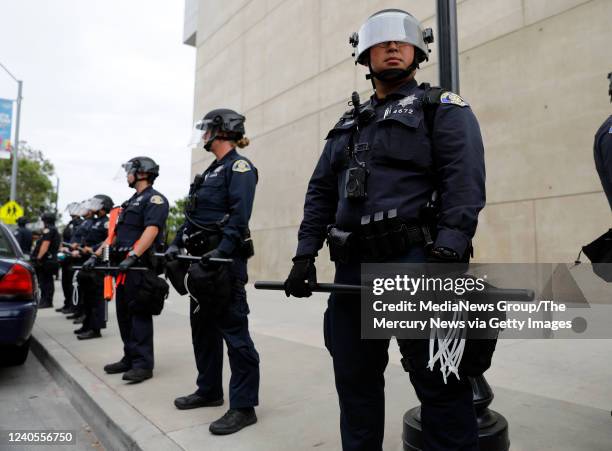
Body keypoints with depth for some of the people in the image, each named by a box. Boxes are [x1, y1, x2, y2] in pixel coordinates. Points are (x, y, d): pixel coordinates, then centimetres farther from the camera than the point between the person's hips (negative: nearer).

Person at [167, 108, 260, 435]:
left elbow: (239, 216, -19)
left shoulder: (239, 166, -6)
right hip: (202, 259, 10)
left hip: (225, 259, -10)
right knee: (203, 327, 15)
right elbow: (192, 215, 21)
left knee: (233, 330, -7)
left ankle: (244, 406, 2)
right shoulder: (211, 171, 22)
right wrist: (176, 245, 12)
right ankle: (209, 390, 30)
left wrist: (222, 251, -28)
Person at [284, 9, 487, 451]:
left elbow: (465, 182, -9)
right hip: (353, 267, 6)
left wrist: (446, 256, -22)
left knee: (439, 383, 2)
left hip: (415, 263, -5)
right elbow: (320, 193, 17)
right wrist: (305, 255, 7)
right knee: (355, 378, 15)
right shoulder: (348, 125, 22)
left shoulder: (444, 108, 6)